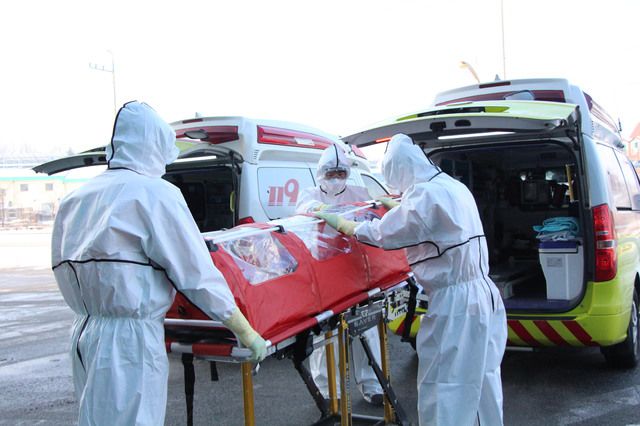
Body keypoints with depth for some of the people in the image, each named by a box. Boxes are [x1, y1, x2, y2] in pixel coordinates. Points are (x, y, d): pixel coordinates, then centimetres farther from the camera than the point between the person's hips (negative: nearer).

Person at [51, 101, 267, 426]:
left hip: (83, 335, 7)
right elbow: (197, 275, -13)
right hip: (131, 339, -7)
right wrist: (246, 333, -4)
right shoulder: (155, 192, -11)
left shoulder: (75, 198, 10)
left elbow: (61, 266, 13)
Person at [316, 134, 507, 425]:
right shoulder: (454, 187, 12)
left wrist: (338, 222, -2)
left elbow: (381, 235, -15)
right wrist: (396, 206, 38)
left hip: (455, 304, -9)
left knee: (442, 394, 0)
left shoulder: (425, 194, -17)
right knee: (482, 382, 19)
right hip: (484, 295, 9)